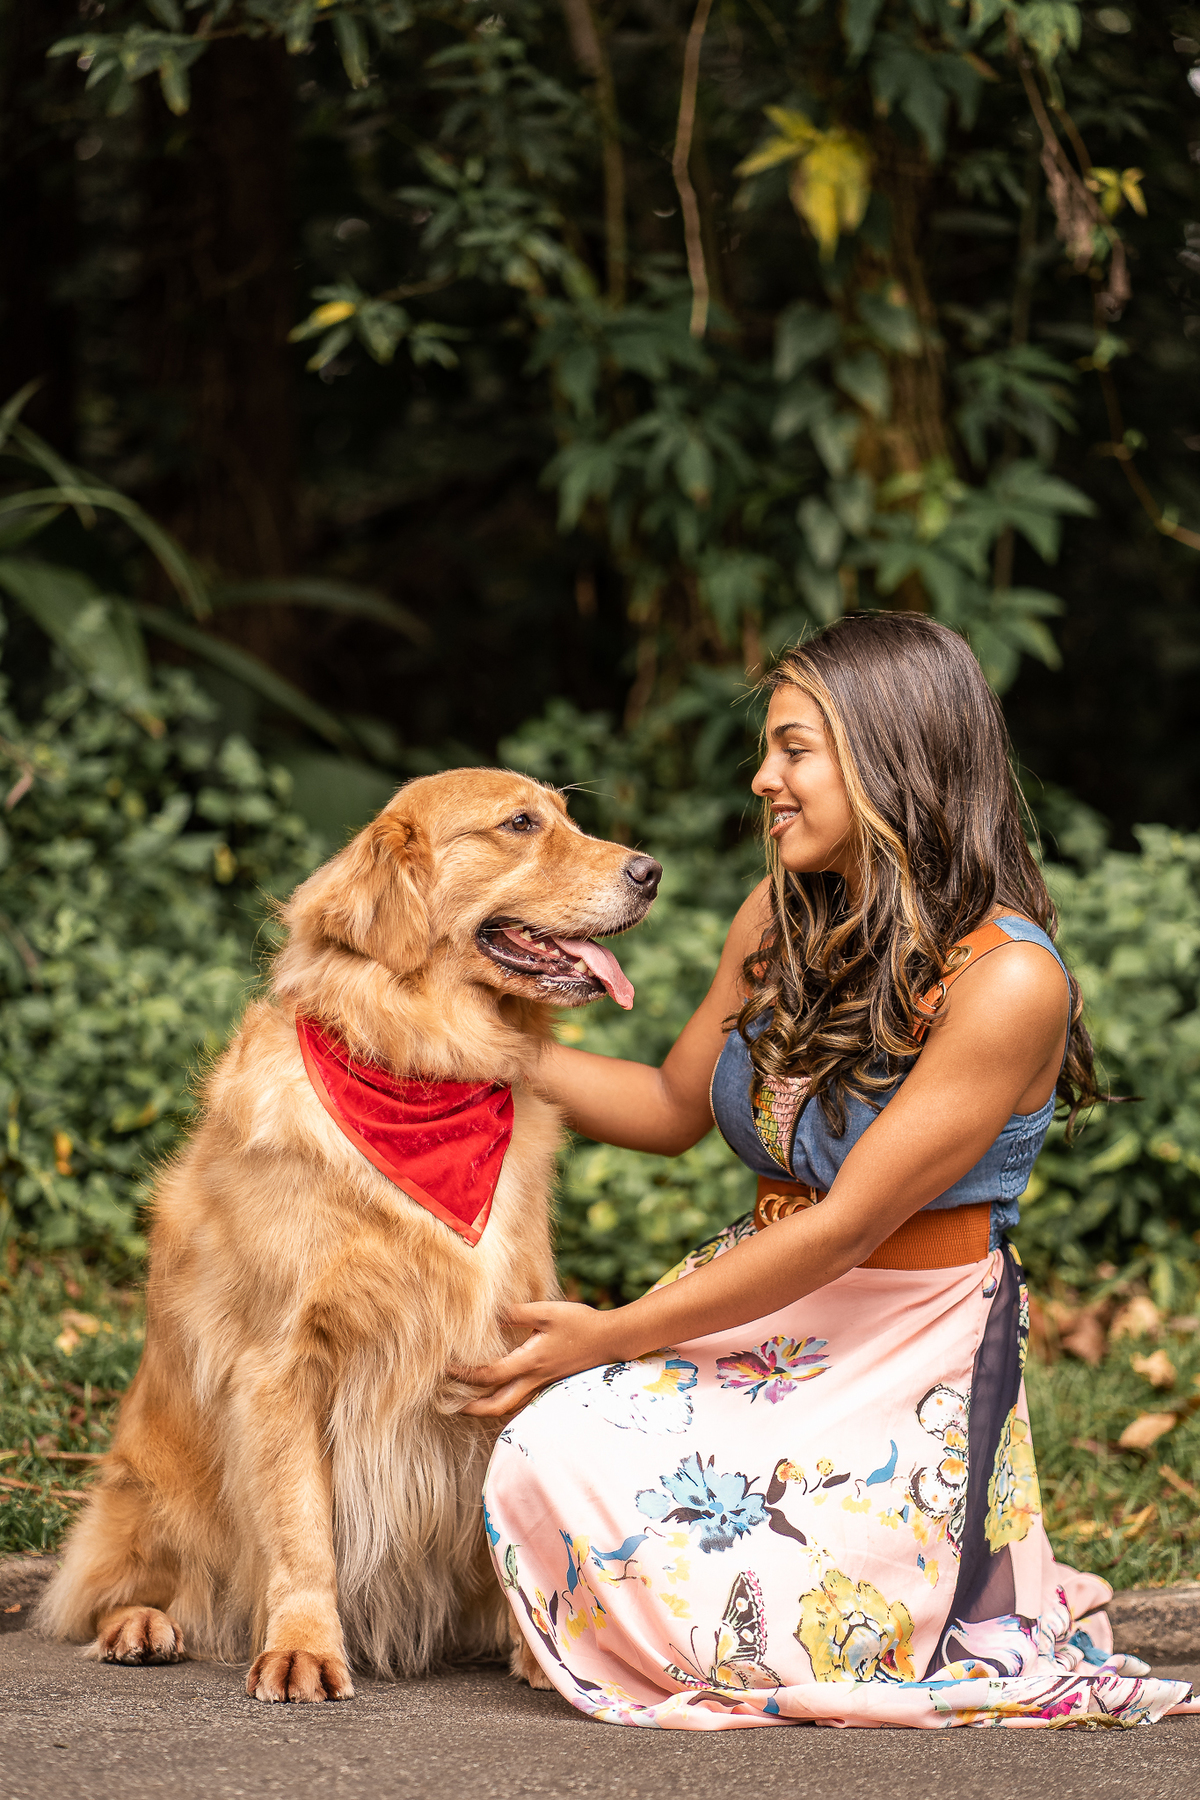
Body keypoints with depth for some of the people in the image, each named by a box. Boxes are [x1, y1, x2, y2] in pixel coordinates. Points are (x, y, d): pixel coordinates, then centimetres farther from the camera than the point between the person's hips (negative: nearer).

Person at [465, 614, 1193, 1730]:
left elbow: (845, 1227, -20)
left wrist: (613, 1336, -17)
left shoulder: (1010, 980, -19)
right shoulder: (783, 920, 3)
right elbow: (675, 1108, 19)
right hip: (764, 1304, 6)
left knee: (738, 1626, -26)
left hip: (912, 1354, -5)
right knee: (551, 1451, -23)